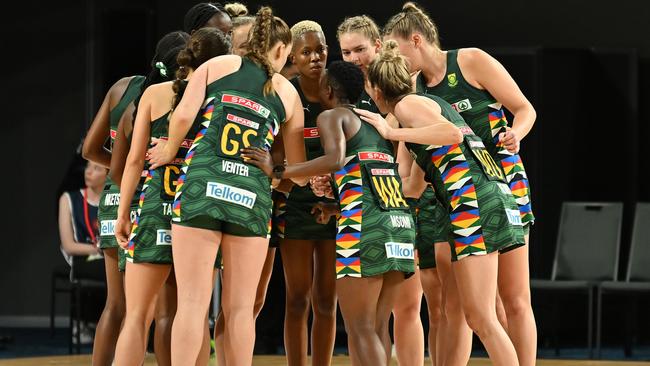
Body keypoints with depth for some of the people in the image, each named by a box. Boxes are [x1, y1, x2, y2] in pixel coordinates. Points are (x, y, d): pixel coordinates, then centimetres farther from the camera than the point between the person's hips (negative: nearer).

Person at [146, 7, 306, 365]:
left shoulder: (217, 65, 12)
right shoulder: (288, 93, 17)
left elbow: (183, 116, -3)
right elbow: (299, 173, 19)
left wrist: (170, 151, 14)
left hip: (202, 186, -1)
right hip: (252, 198, 1)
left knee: (193, 302, -3)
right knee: (240, 308, 8)